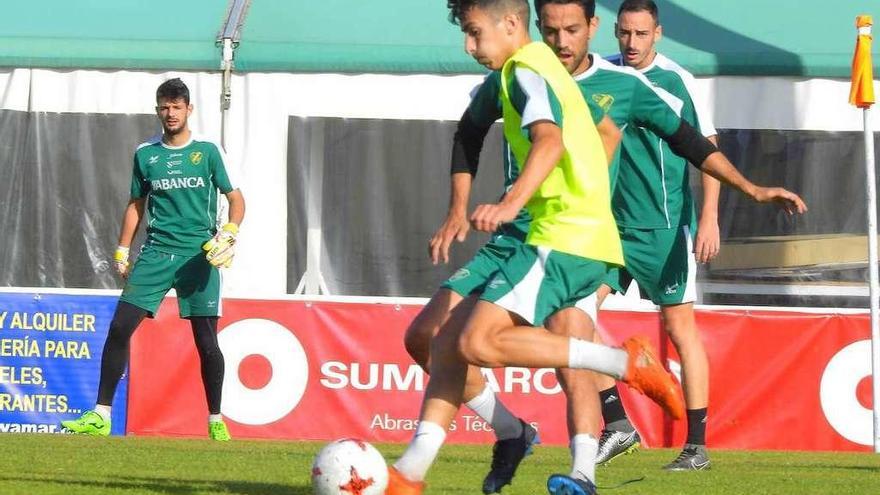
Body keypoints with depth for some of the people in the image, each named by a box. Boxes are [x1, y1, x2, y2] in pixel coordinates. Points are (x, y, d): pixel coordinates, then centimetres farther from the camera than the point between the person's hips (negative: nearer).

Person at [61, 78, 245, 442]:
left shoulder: (208, 150, 2)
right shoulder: (145, 154, 9)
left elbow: (235, 198, 5)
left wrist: (230, 232, -12)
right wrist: (122, 251, 13)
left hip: (199, 253, -2)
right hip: (156, 251, 2)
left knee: (206, 340, -2)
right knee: (119, 327, -9)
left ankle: (216, 421, 12)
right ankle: (101, 415, -5)